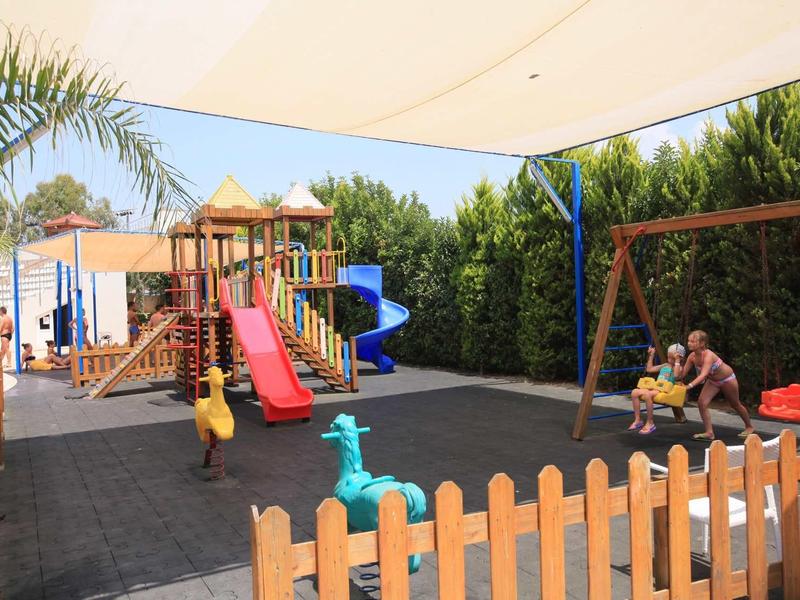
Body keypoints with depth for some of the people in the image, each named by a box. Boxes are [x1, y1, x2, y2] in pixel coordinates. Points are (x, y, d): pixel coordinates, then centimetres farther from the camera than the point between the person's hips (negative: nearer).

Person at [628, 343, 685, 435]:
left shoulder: (678, 367, 2)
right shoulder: (665, 366, 23)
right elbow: (649, 369, 29)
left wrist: (677, 361, -18)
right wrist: (651, 356, 26)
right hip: (655, 388, 8)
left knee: (647, 394, -37)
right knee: (635, 392, -15)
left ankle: (650, 423, -21)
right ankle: (638, 420, -8)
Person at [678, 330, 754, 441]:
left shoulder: (708, 355, -38)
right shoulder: (692, 356, -18)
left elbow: (704, 375, -51)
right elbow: (682, 374, -15)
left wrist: (689, 386, -61)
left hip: (727, 379, -6)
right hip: (713, 381, 6)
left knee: (735, 405, 16)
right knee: (701, 402, -14)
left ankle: (749, 427, 42)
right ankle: (709, 433, -8)